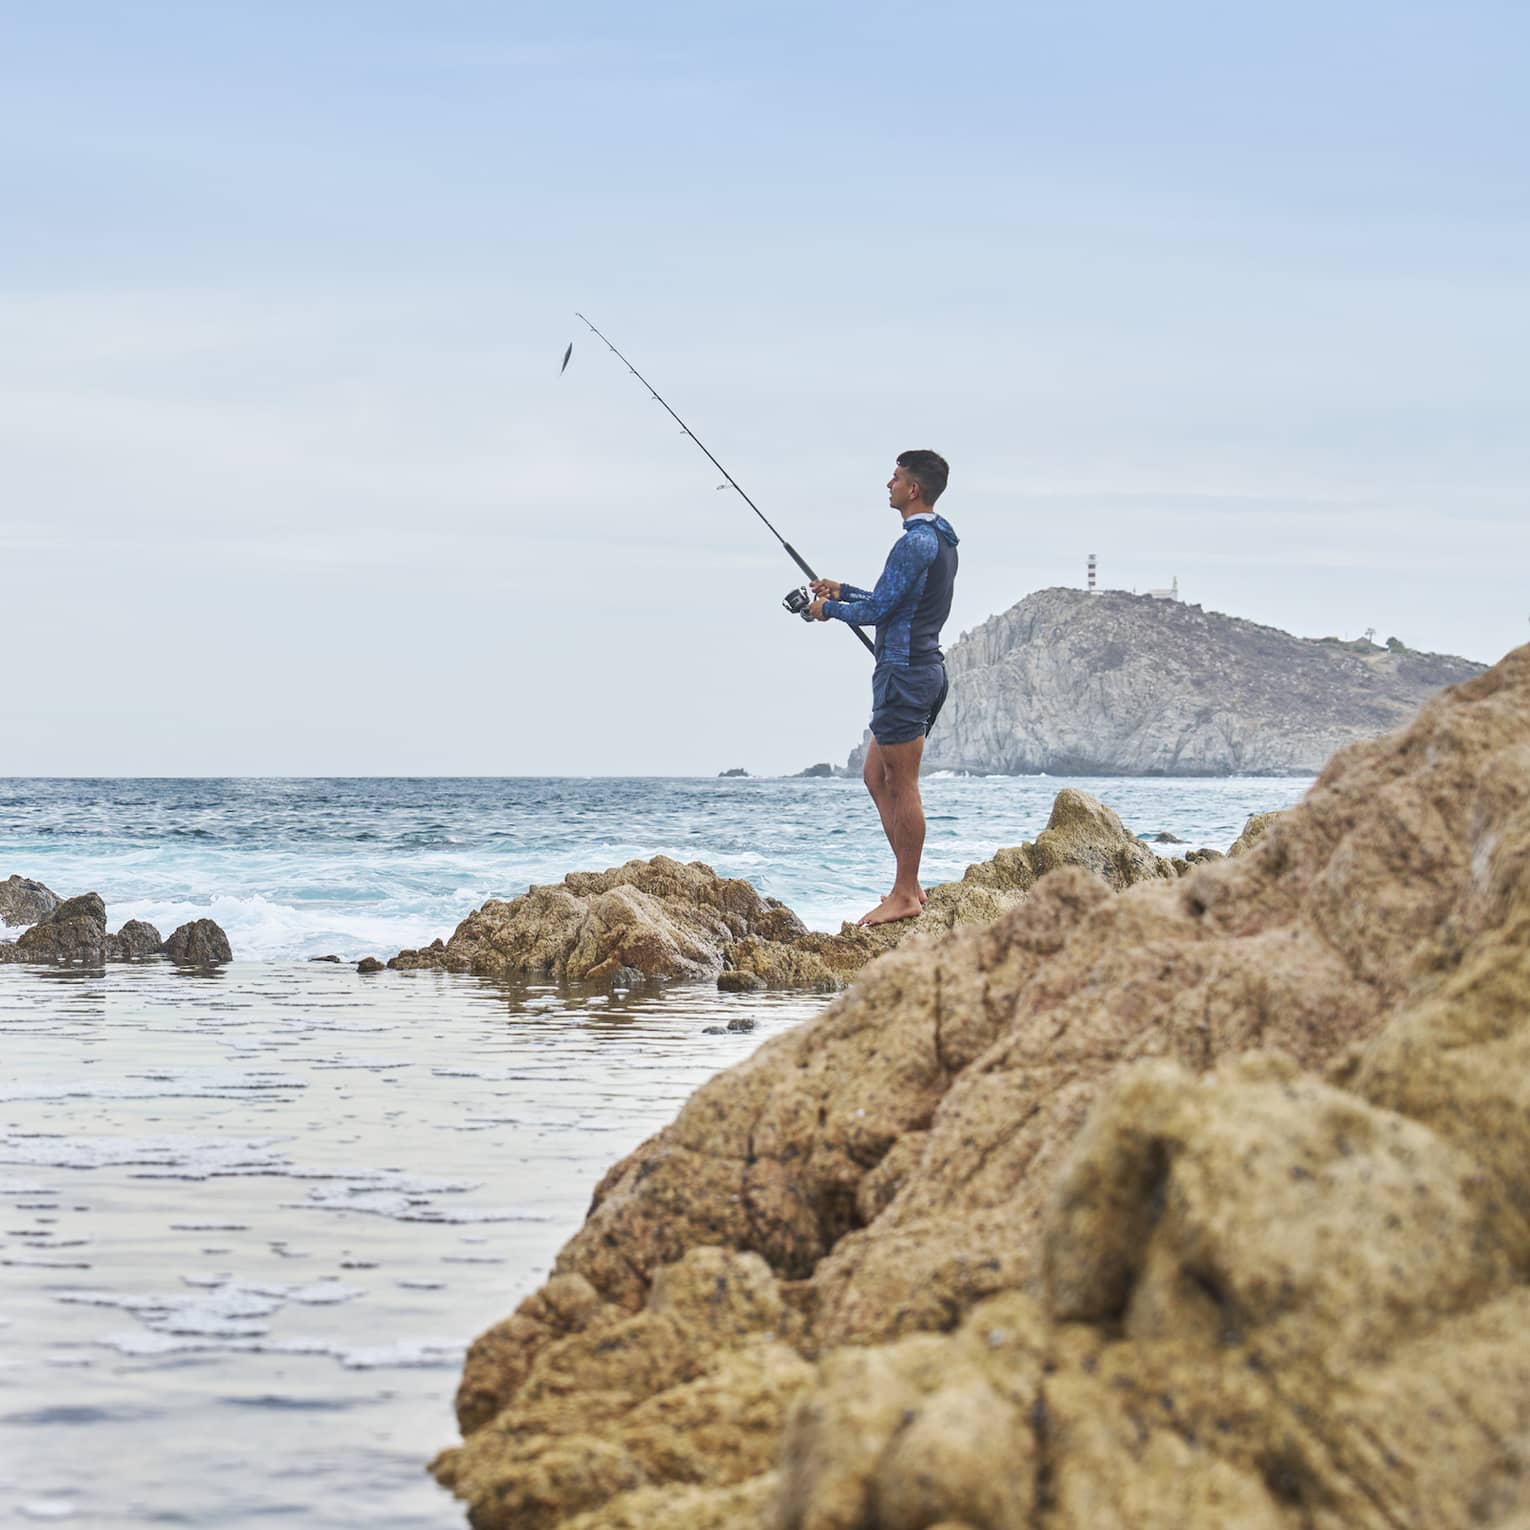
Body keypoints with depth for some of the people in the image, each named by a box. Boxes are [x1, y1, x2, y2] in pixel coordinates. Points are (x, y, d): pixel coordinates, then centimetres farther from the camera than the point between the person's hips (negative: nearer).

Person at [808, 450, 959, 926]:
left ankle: (905, 896, -3)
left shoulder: (916, 543, -17)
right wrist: (845, 591, 23)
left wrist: (831, 609, 0)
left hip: (905, 672, -11)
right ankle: (908, 883, 16)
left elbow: (878, 610, -17)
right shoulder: (941, 540, 16)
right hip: (925, 668, 11)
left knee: (902, 785, -6)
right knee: (877, 775, 15)